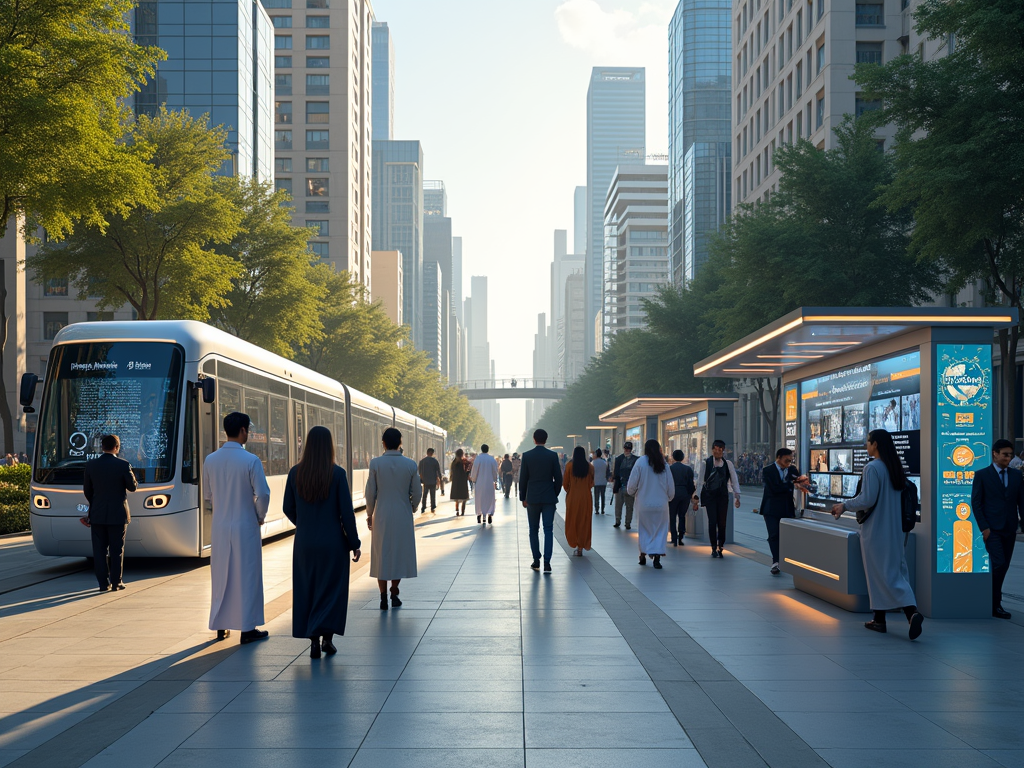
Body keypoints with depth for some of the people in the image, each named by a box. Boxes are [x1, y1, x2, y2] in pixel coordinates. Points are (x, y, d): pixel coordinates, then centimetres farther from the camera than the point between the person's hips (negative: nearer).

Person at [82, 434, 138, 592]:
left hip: (97, 514, 2)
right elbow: (133, 487, -3)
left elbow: (87, 489, 6)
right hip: (118, 514, -2)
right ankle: (116, 582, 8)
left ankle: (103, 583, 6)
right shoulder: (123, 465, -11)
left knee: (99, 550, 6)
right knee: (117, 550, 7)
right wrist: (131, 474, 17)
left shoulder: (90, 465, -2)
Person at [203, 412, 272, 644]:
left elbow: (207, 495, 10)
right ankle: (247, 628, 7)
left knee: (220, 576, 14)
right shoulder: (250, 461, -14)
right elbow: (262, 494, -17)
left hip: (220, 527, 5)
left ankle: (220, 626, 23)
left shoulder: (211, 460, 1)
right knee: (246, 576, 3)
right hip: (245, 527, -5)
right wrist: (260, 516, 1)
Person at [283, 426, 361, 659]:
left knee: (306, 591, 13)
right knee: (331, 589, 10)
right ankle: (327, 637, -1)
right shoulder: (337, 474, -12)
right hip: (333, 542, -2)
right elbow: (346, 512, -11)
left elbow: (288, 508, 4)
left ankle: (313, 639, 11)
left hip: (304, 542, 2)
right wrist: (354, 543, -1)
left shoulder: (295, 473, -4)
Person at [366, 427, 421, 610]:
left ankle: (383, 598, 6)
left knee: (381, 555, 7)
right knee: (399, 554, 13)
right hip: (403, 517, 1)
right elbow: (417, 492, 0)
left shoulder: (375, 463, -8)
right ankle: (394, 594, 16)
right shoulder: (411, 465, -5)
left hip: (381, 516, -1)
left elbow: (370, 492, -5)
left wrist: (369, 514, 9)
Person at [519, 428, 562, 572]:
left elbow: (523, 478, -1)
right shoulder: (553, 455, -3)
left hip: (532, 498, 0)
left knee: (534, 530, 11)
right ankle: (547, 563, -9)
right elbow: (558, 478, -1)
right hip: (549, 498, 0)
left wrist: (523, 497, 9)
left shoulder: (527, 455, -4)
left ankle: (536, 561, 12)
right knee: (548, 530, 0)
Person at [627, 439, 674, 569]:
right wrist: (668, 498, 23)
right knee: (660, 530, 6)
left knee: (644, 529, 14)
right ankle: (657, 557, -4)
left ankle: (643, 554, 15)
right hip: (661, 504, 1)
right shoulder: (663, 464, -1)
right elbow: (671, 487, 4)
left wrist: (632, 493, 15)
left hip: (644, 503, -1)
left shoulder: (641, 462, -7)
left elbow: (632, 484, -6)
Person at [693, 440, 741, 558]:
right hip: (709, 495, -2)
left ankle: (720, 547, 14)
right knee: (712, 522, -7)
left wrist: (737, 496, -4)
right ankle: (714, 549, 2)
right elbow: (700, 481, 1)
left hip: (723, 496, 2)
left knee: (722, 522, 0)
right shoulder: (705, 464, -1)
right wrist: (697, 497, -2)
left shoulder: (728, 464, 4)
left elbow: (734, 480, 4)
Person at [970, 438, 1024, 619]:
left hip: (1009, 529, 5)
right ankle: (995, 604, -5)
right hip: (992, 529, -5)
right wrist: (984, 528, -10)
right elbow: (975, 503, -3)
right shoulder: (982, 475, -2)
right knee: (999, 564, -14)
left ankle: (993, 602, 19)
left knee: (1003, 567, 7)